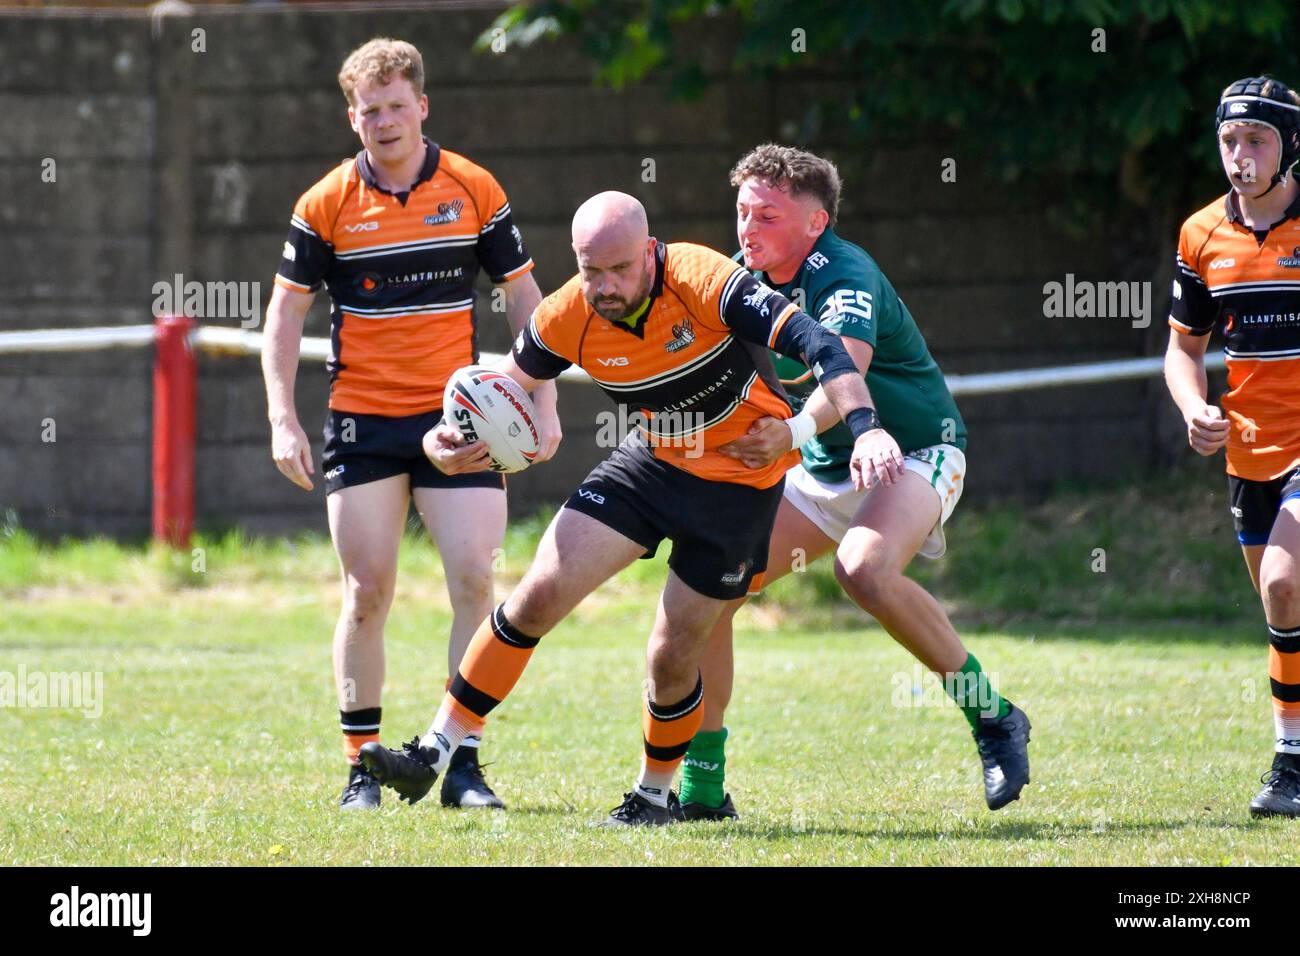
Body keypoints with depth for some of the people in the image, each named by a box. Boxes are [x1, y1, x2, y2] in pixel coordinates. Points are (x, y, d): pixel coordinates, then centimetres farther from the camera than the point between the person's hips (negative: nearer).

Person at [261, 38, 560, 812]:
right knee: (367, 593, -1)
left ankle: (464, 762, 0)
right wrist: (283, 419, -5)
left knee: (475, 579, -8)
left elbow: (522, 295, 8)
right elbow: (286, 310, 4)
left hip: (458, 416, 0)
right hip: (362, 421, 0)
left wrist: (545, 401, 2)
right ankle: (361, 766, 8)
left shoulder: (473, 190, 1)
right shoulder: (327, 205, -1)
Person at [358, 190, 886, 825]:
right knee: (540, 594, -8)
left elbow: (815, 343, -33)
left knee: (672, 654, -4)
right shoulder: (569, 317, -14)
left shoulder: (701, 281, -29)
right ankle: (434, 753, -2)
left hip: (740, 478, -4)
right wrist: (448, 440, -18)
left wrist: (864, 429, -47)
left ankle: (655, 795, 22)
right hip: (652, 459, 4)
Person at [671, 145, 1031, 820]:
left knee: (865, 569, -37)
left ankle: (992, 718, -21)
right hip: (824, 471, 8)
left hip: (915, 455, -8)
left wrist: (794, 432, -63)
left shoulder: (846, 279, -25)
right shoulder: (747, 280, 0)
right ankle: (700, 785, 3)